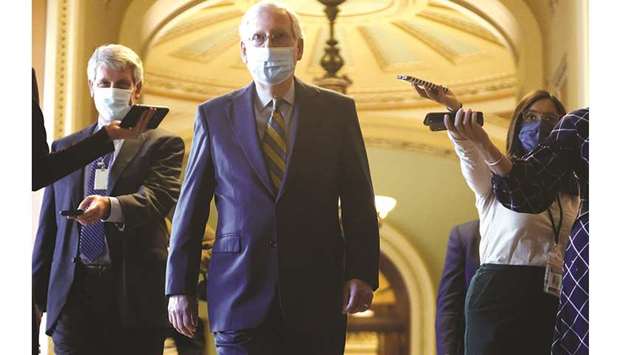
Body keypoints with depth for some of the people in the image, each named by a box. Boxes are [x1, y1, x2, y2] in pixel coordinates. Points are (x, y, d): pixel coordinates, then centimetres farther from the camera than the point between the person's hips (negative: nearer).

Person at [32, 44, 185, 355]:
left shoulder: (162, 145, 7)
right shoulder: (64, 148, 18)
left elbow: (159, 197, -12)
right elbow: (48, 224, 16)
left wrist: (110, 207, -32)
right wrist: (37, 294, 8)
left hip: (134, 295, -2)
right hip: (72, 293, 3)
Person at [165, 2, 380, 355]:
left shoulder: (337, 111, 5)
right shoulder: (214, 115, 5)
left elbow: (359, 202, 4)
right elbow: (190, 207, 6)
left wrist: (362, 273, -5)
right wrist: (179, 287, 4)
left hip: (317, 299, 1)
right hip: (240, 299, 0)